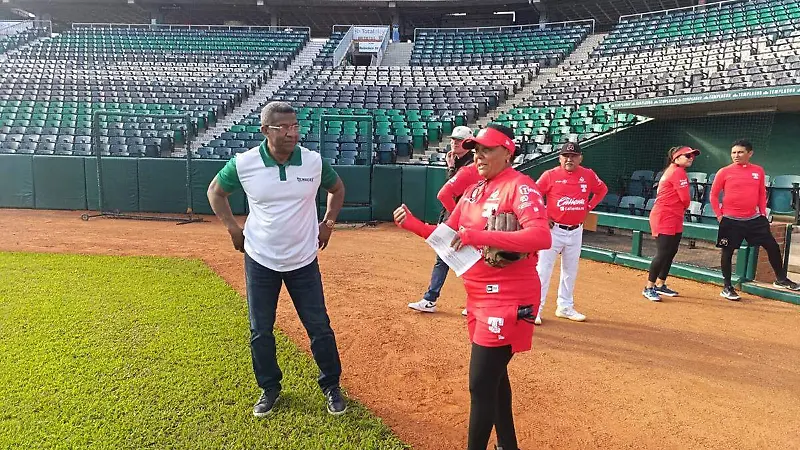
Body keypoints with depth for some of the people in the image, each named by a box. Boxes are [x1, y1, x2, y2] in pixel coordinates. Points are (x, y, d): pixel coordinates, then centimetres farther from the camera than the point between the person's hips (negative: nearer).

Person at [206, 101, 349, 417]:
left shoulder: (314, 161, -11)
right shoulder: (244, 163, -13)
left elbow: (337, 189, 10)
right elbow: (216, 191, 6)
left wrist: (328, 224, 3)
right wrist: (233, 229, 0)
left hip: (303, 261, 0)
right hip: (260, 260, 0)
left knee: (319, 327, 6)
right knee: (260, 331, 11)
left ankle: (331, 386, 27)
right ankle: (269, 388, 34)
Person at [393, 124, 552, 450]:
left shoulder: (519, 186, -14)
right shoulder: (474, 191, 12)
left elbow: (542, 237, -29)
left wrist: (480, 236, -33)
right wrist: (413, 224, 0)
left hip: (507, 299, -9)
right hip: (480, 297, 9)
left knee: (481, 384, -4)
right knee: (493, 374, 21)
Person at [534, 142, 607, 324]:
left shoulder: (588, 175, 3)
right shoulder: (550, 175, -8)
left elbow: (602, 189, 20)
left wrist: (589, 207, 9)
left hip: (576, 231, 4)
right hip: (553, 229, -4)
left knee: (570, 271, 14)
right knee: (543, 269, -5)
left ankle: (565, 307, 28)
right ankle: (535, 309, 2)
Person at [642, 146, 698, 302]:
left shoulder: (671, 171, 18)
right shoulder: (678, 172, -12)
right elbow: (685, 198, -16)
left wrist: (681, 208, 8)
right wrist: (684, 206, 5)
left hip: (674, 220, 10)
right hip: (665, 219, -10)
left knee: (671, 252, 13)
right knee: (663, 253, -10)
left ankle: (660, 285, 22)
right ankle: (649, 288, -3)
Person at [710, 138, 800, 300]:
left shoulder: (758, 171, 5)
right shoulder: (724, 172, -6)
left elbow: (762, 193, 14)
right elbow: (714, 195, -1)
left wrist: (763, 213, 8)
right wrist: (719, 215, -5)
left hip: (754, 219, 4)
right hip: (731, 220, -3)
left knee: (772, 246, 5)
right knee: (728, 252, 2)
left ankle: (781, 279, 25)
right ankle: (727, 287, 15)